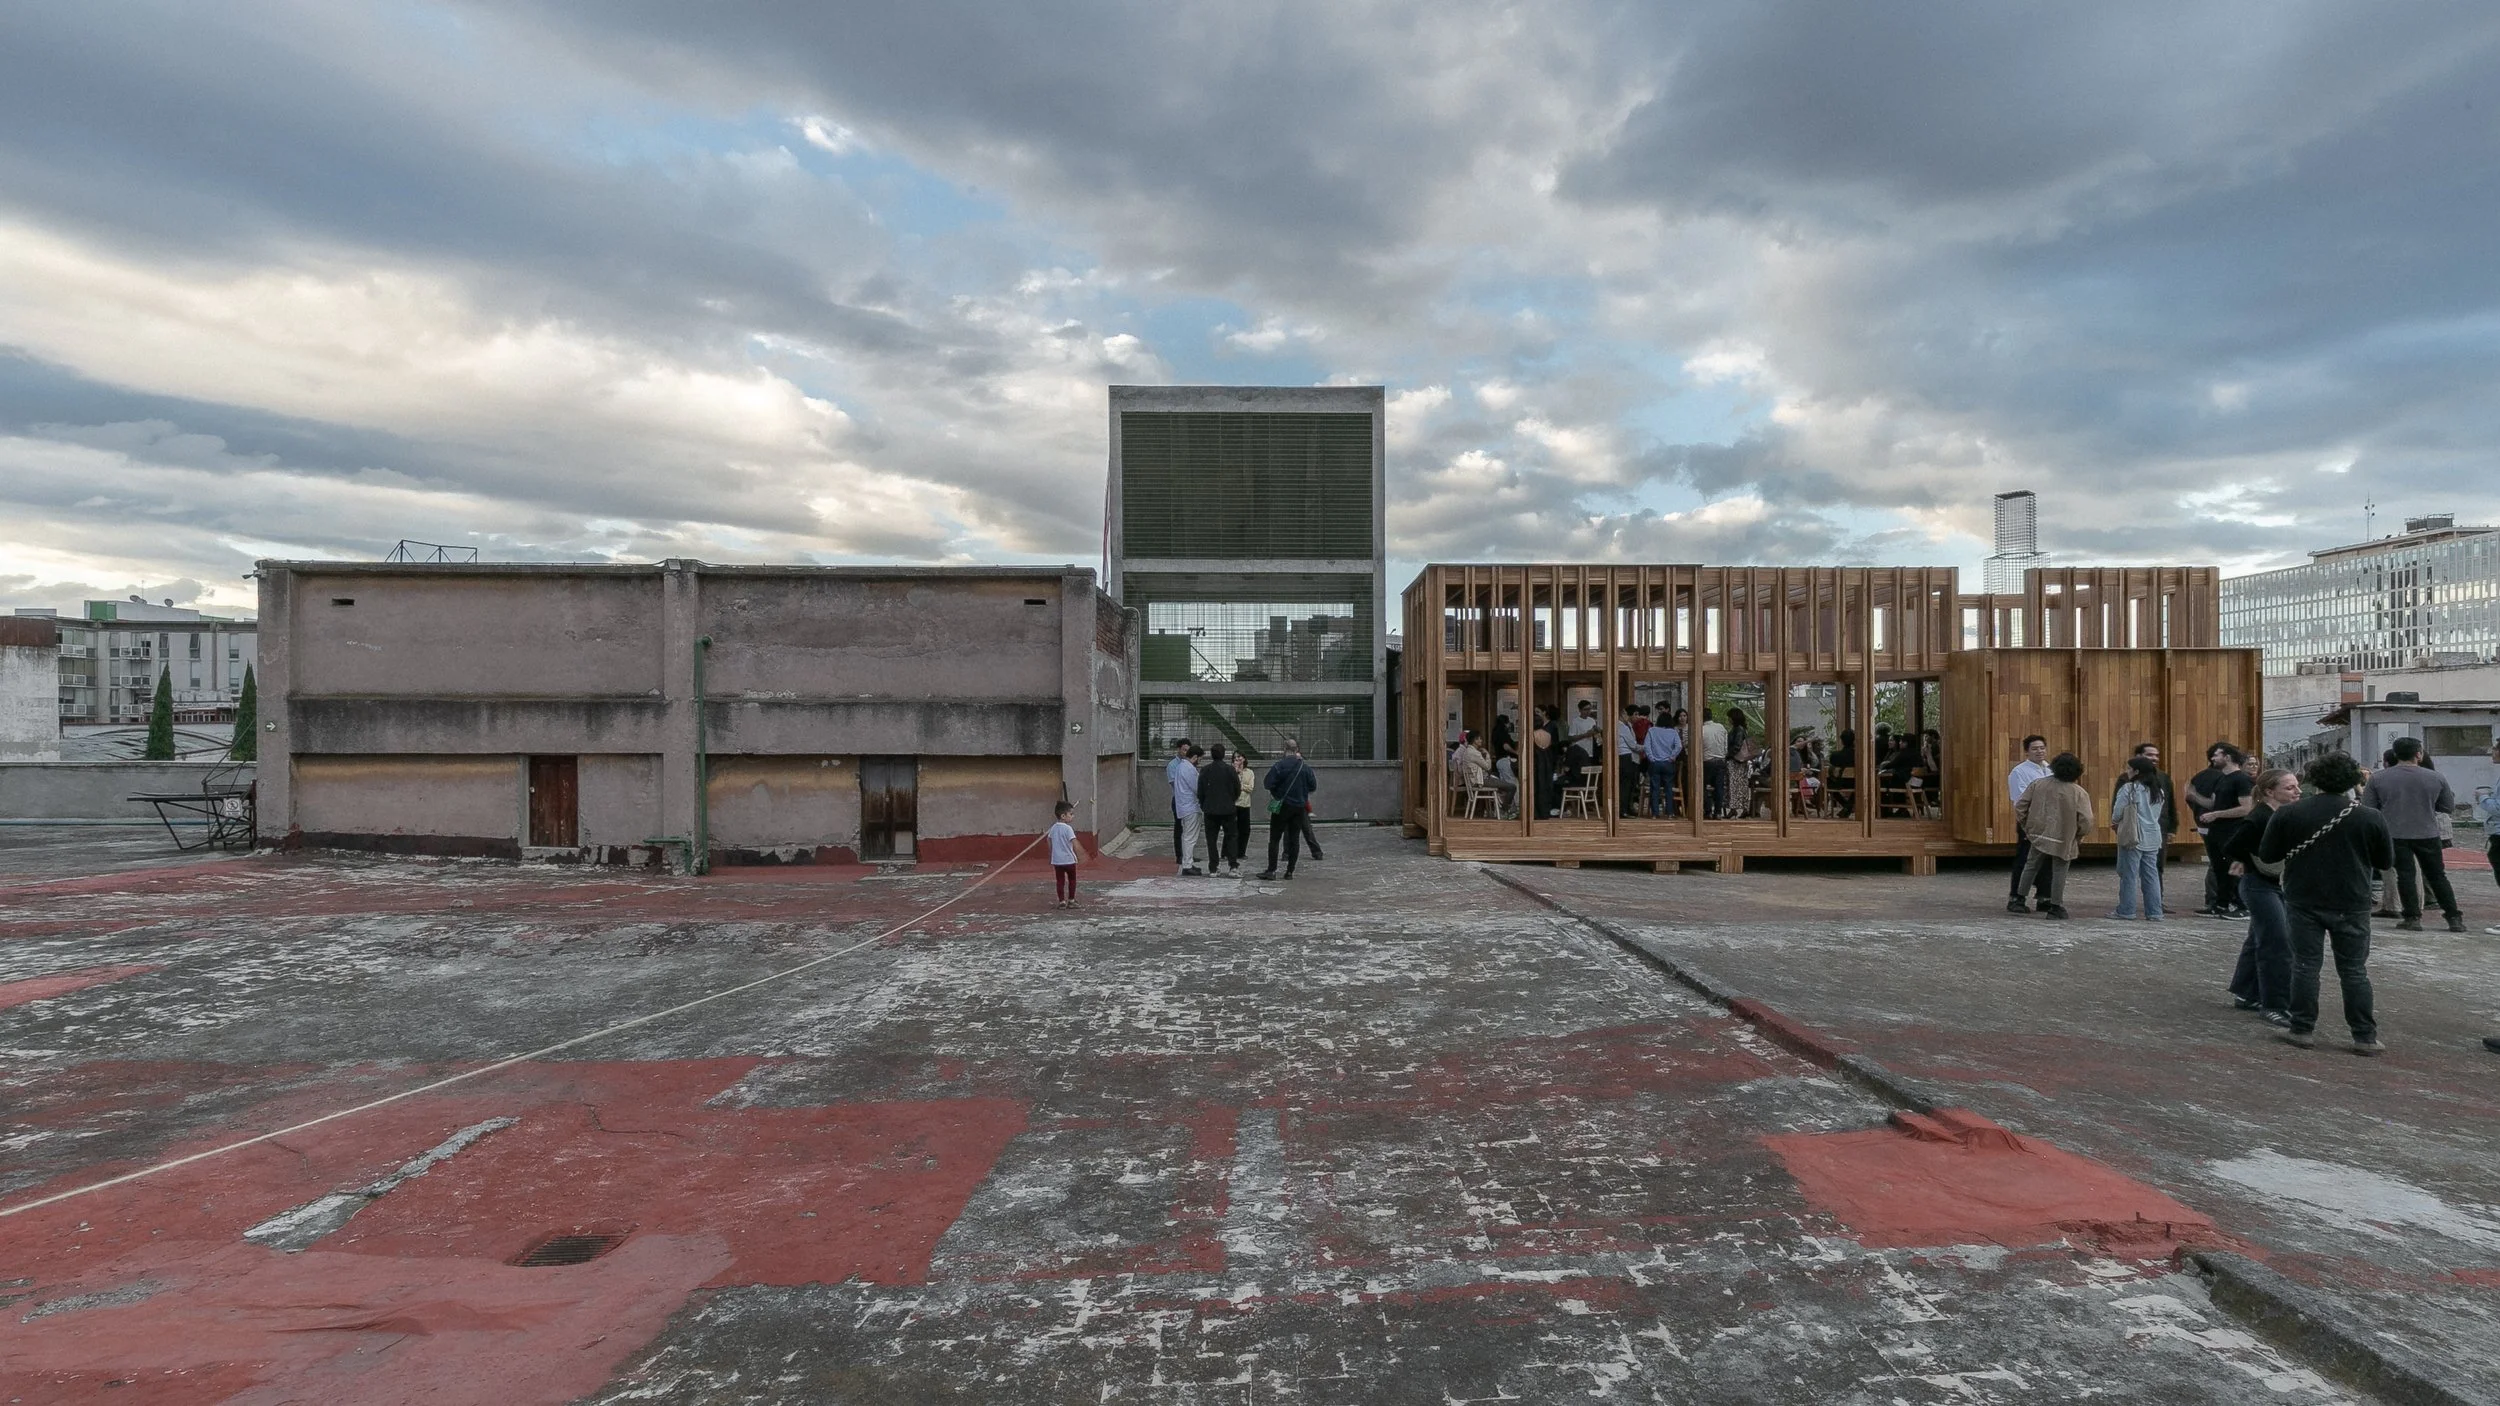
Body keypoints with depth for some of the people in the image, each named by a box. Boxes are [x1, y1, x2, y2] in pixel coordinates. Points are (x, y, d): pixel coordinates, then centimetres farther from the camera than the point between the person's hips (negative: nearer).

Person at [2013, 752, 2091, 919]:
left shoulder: (2038, 784, -3)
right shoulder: (2079, 793, -11)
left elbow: (2020, 807, -2)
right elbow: (2086, 821, -16)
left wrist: (2026, 827, 12)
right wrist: (2079, 836, 2)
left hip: (2039, 835, 3)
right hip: (2063, 839, -3)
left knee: (2031, 867, 18)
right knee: (2059, 873, 8)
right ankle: (2056, 907, 13)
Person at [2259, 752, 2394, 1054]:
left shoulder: (2288, 814, -8)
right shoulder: (2370, 818, -7)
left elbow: (2266, 856, -2)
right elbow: (2386, 861, 5)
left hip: (2303, 902, 0)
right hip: (2351, 904, 1)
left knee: (2305, 965, 6)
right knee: (2354, 970, 7)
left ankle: (2302, 1029, 10)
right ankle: (2365, 1036, 11)